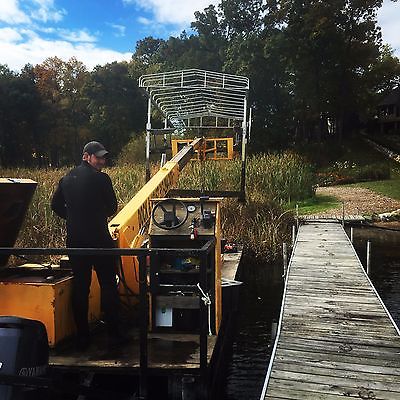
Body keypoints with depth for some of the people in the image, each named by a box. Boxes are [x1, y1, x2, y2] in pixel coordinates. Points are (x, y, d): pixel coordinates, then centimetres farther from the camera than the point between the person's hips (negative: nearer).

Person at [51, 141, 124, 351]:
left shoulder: (67, 178, 8)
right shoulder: (101, 179, -10)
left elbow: (56, 205, 12)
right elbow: (112, 208, -3)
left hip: (75, 241, 5)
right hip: (99, 239, -5)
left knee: (80, 287, 11)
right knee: (108, 286, 6)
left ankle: (82, 336, 16)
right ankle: (113, 334, 11)